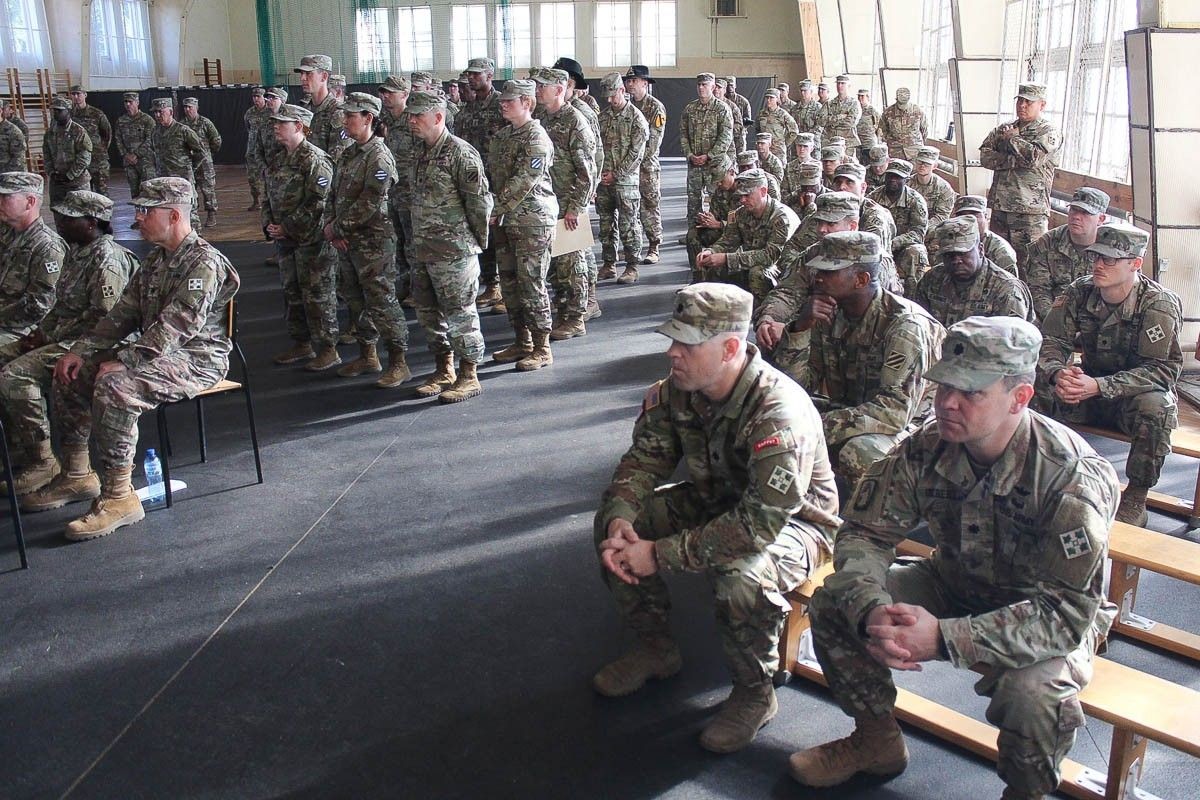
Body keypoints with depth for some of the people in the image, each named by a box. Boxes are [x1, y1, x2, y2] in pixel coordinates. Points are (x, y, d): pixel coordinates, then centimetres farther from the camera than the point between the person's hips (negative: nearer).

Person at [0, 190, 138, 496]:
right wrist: (41, 330, 7)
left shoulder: (107, 259, -17)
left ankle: (43, 460, -14)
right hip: (58, 337, 10)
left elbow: (103, 317, -23)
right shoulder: (76, 251, 15)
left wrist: (51, 336, -16)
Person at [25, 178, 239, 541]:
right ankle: (77, 475, 14)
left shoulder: (204, 262, -17)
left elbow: (177, 326, -25)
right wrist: (81, 349, 4)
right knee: (70, 374, 4)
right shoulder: (155, 260, 15)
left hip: (197, 358, -10)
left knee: (114, 386, -32)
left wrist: (123, 361, -24)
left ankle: (118, 497, -25)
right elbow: (123, 314, 16)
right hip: (159, 350, 10)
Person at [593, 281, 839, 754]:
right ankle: (655, 648, 11)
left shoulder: (780, 411, -34)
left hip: (792, 523, -7)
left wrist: (662, 554, -37)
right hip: (716, 502, 7)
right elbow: (643, 461, -6)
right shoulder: (675, 391, -12)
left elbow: (761, 523, -39)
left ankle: (755, 694, -6)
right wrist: (618, 520, -27)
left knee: (741, 576, -37)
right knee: (618, 522, -10)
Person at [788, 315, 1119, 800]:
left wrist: (945, 638, -42)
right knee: (833, 602, -13)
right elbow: (863, 533, -11)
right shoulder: (926, 450, -17)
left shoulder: (1072, 477, -30)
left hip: (1053, 616, -4)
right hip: (956, 585, 5)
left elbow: (1065, 613, -32)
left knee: (1032, 690, -36)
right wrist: (871, 612, -32)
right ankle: (877, 741, 13)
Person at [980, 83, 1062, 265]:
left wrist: (1013, 138, -2)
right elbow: (985, 156, 4)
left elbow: (1034, 157, -17)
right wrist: (1015, 161, -10)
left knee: (1027, 261, -8)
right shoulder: (1003, 129, 17)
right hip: (999, 206, 6)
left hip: (1030, 210, -5)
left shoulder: (1049, 132, 0)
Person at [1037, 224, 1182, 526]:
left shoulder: (1160, 304, -18)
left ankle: (1136, 498, -15)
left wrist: (1098, 386, -38)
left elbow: (1162, 370, -24)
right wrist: (1057, 374, -35)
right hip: (1089, 393, 3)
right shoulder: (1079, 292, -7)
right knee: (1038, 381, -22)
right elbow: (1051, 342, -10)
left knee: (1154, 405, -37)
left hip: (1134, 397, -3)